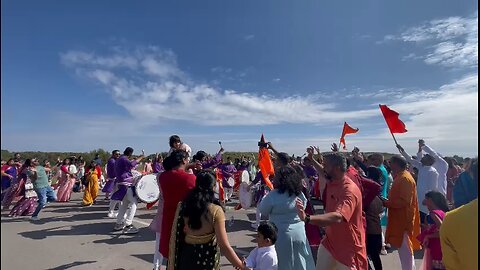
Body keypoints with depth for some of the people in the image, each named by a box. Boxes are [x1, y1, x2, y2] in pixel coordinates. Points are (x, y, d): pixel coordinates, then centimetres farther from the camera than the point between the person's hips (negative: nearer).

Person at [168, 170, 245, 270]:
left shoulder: (182, 206, -9)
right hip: (207, 259, -2)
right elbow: (224, 247, -21)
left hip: (186, 257, 3)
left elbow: (174, 238, -3)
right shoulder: (215, 211, -21)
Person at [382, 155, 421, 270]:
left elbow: (404, 201, -24)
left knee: (405, 250, -1)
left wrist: (387, 203, -16)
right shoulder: (400, 177, 12)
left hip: (403, 220, -10)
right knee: (405, 250, 18)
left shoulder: (405, 178, -19)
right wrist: (388, 201, 4)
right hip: (400, 219, 10)